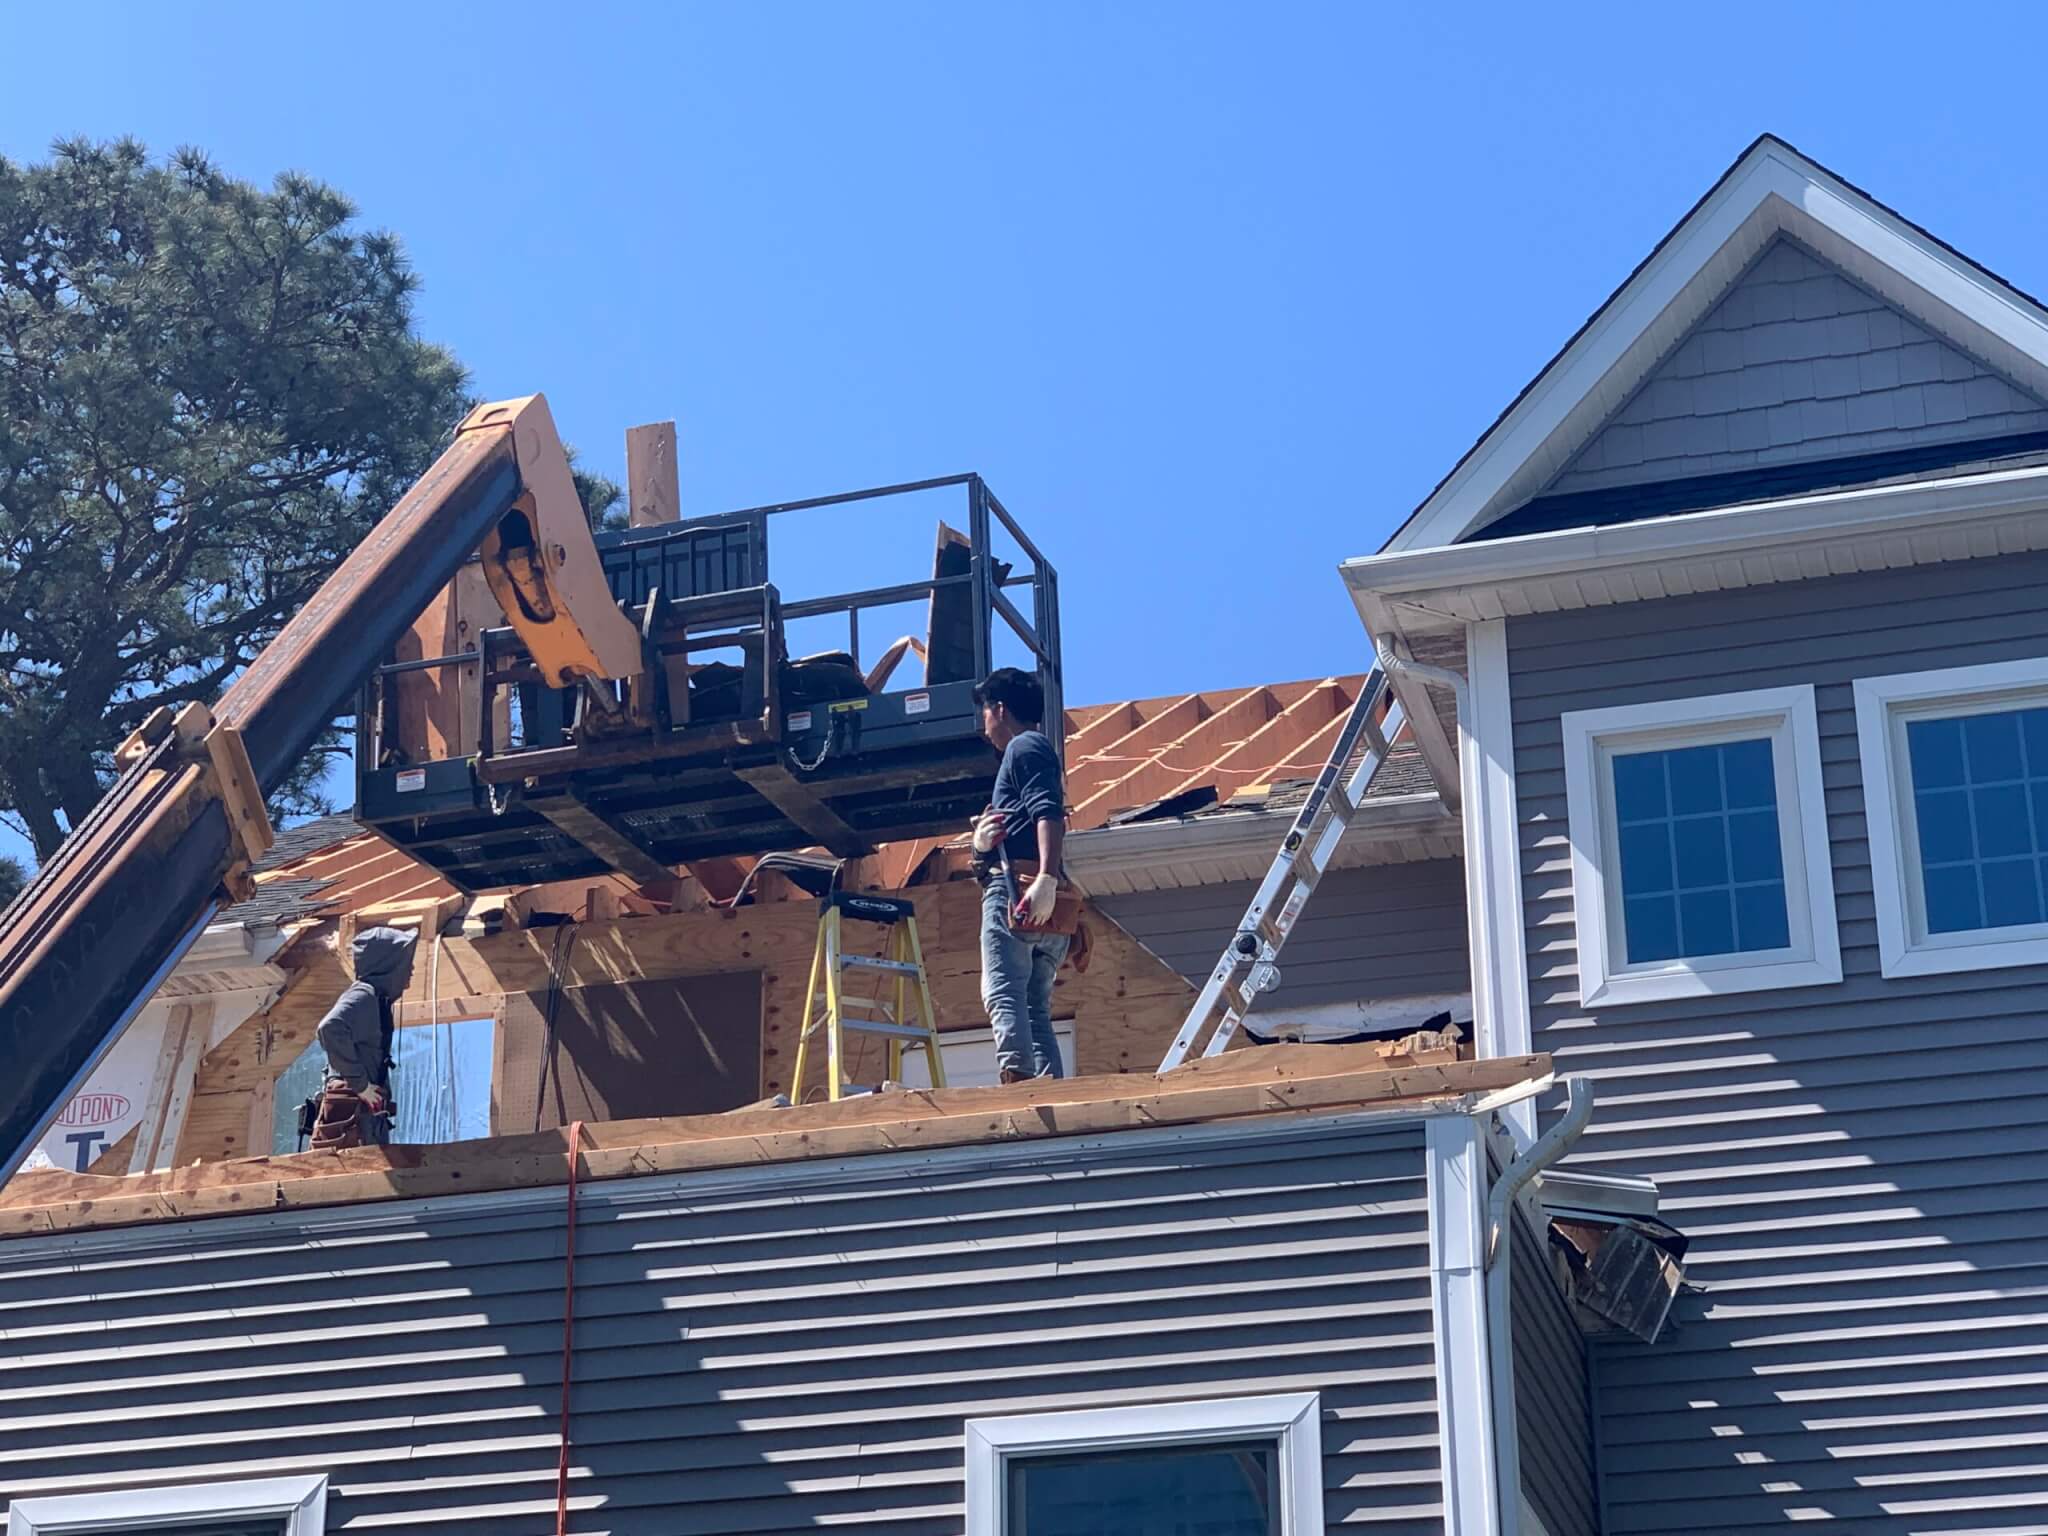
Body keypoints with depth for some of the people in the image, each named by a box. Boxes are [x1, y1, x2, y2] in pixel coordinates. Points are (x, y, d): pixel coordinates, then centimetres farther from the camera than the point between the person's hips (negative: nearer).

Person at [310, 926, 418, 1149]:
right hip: (353, 1114, -10)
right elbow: (331, 1028, -25)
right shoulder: (363, 996, -7)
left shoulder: (379, 1000, 22)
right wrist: (359, 1083, -20)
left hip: (368, 1114, 10)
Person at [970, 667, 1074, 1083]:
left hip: (1015, 888, -10)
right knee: (1036, 1009, 6)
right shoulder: (1042, 749, 32)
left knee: (1002, 994, -20)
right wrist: (983, 844, 7)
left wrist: (1046, 878, -29)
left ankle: (1017, 1077, -37)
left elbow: (1048, 813, -15)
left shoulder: (1024, 747, 2)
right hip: (1046, 910, 10)